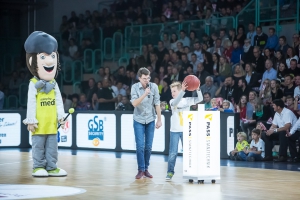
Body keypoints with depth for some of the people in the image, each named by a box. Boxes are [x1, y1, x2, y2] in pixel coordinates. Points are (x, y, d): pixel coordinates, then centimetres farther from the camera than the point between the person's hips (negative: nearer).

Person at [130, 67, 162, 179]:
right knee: (140, 146, -7)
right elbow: (134, 103, -19)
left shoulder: (154, 87, -6)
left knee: (148, 147, 4)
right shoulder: (135, 87, -8)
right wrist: (144, 94, -32)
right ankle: (141, 170, 0)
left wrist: (159, 120, -1)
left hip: (150, 120, 2)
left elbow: (157, 104, -2)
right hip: (139, 120, -1)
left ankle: (146, 169, 15)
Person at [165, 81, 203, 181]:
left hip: (185, 130, 1)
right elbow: (175, 103, -25)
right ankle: (170, 172, 3)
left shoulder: (187, 100, 3)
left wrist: (198, 89, -22)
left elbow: (200, 99, -4)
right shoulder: (172, 101, -1)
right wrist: (183, 91, -37)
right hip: (174, 131, -1)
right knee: (173, 153, -3)